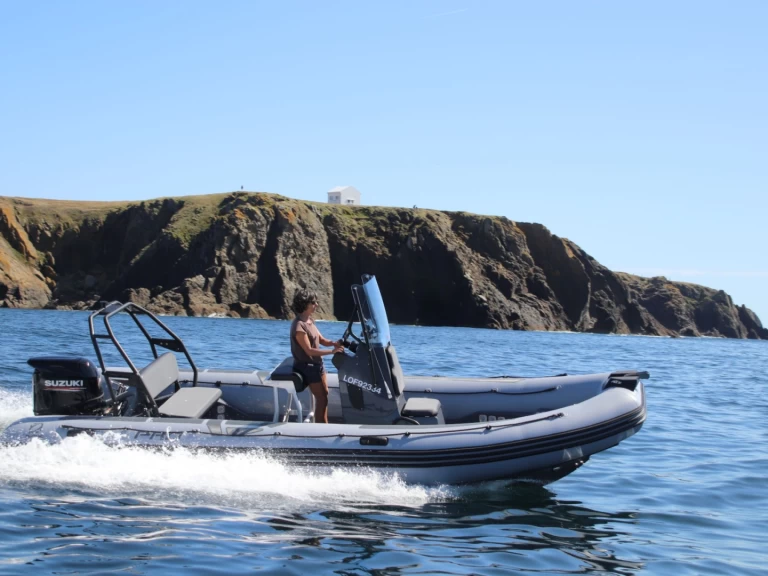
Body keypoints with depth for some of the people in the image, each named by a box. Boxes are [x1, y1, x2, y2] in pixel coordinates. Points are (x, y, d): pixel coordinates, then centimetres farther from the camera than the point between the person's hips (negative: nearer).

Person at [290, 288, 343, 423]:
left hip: (317, 363, 10)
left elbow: (321, 340, 9)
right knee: (321, 398, -5)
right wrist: (332, 351, -31)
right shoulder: (299, 326, -24)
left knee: (324, 394, 17)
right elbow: (309, 351, -28)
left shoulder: (310, 320, 6)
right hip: (307, 366, -10)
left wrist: (334, 343, -12)